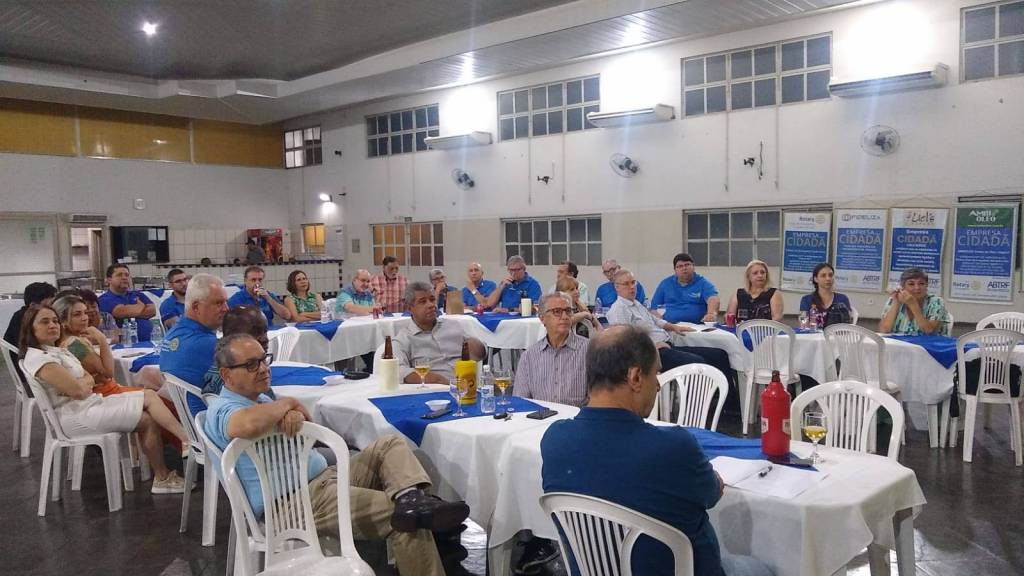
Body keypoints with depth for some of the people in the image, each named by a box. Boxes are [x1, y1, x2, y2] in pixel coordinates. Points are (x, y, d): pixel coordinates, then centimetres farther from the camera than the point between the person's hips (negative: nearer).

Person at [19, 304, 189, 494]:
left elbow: (90, 381, 10)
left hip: (91, 402, 9)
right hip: (76, 416, -9)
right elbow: (78, 390, -20)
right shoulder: (38, 357, -13)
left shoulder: (60, 352, 18)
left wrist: (81, 383, -11)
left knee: (149, 396, -6)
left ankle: (187, 440, -14)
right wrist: (83, 382, 1)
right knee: (148, 420, -15)